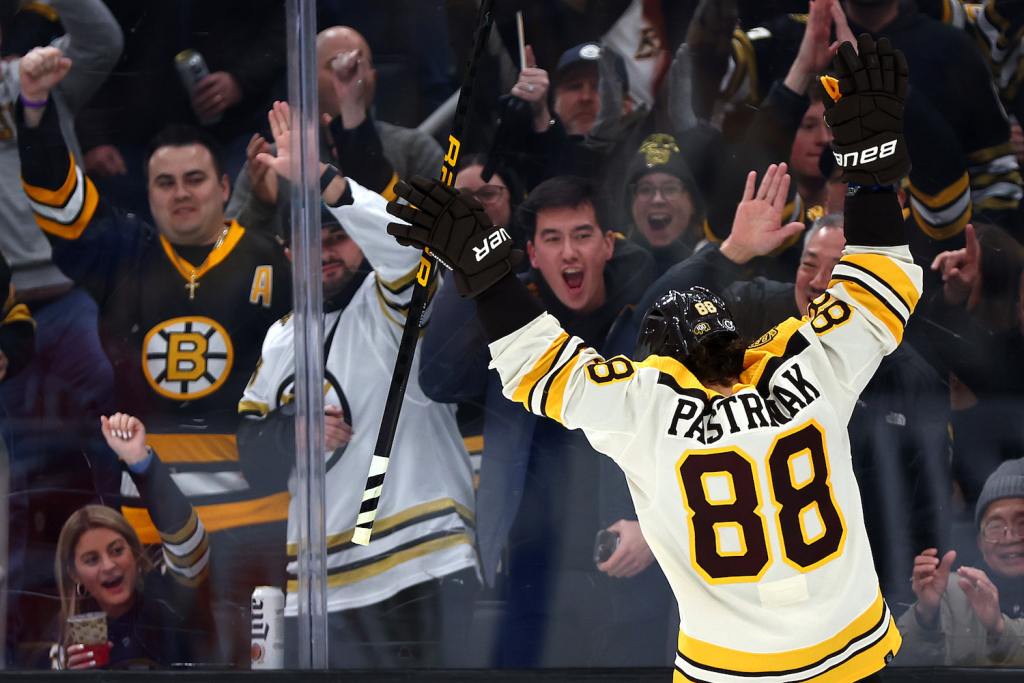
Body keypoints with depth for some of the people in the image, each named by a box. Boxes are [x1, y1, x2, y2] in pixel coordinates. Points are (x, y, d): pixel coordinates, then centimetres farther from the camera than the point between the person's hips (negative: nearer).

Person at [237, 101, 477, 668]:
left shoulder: (390, 306, -1)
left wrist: (320, 179, -33)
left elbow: (406, 242, -23)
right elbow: (252, 445, 18)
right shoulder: (281, 340, 19)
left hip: (425, 574, -6)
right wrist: (294, 434, -5)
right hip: (319, 585, 7)